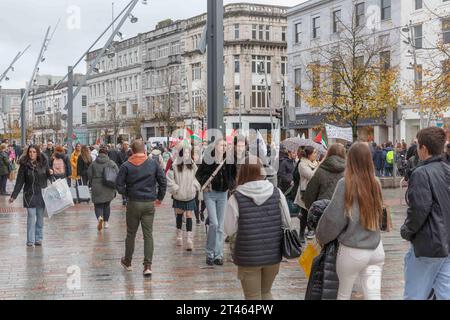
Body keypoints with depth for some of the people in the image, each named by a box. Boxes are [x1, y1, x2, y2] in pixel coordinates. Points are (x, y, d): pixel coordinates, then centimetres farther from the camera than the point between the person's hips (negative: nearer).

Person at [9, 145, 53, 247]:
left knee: (40, 217, 7)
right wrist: (14, 196, -5)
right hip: (30, 194, -2)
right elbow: (19, 181, -2)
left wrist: (50, 173, -9)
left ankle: (38, 239, 15)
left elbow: (47, 177, 15)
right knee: (31, 217, -7)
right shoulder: (24, 165, -5)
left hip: (42, 194, 2)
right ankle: (30, 240, -1)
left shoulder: (43, 162, 0)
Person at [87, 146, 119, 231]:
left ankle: (99, 217, -22)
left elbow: (89, 175, 0)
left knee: (98, 205, 6)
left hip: (97, 188, -1)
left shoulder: (93, 163, -1)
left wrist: (92, 184, 16)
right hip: (108, 189, 1)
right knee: (107, 205, 18)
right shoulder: (111, 163, -3)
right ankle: (106, 222, 22)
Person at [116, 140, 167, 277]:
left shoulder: (126, 166, -6)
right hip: (149, 204, 1)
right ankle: (148, 266, -3)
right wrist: (159, 197, 10)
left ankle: (127, 262, 28)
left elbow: (119, 186, -8)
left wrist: (127, 194, 8)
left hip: (133, 204, -1)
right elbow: (163, 182, 0)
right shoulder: (153, 164, -1)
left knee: (131, 234, 13)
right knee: (148, 234, 3)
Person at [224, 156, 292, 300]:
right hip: (273, 254, 3)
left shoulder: (236, 198, -13)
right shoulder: (277, 193, -4)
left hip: (248, 257, -3)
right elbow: (287, 223, 2)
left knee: (253, 297, 13)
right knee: (266, 293, 25)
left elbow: (230, 231, -8)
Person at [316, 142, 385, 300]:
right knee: (374, 295, 3)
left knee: (343, 294, 16)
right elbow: (378, 215, 9)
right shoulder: (375, 184, -1)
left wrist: (321, 237, 6)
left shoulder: (346, 183, -14)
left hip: (352, 251, -4)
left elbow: (334, 217, -10)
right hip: (376, 248, 4)